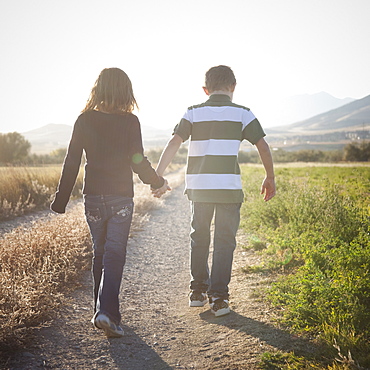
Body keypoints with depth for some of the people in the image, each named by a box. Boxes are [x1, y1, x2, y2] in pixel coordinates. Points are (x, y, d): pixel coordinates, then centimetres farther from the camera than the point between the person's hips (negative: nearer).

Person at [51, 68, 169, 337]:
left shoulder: (85, 120, 0)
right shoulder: (130, 121, -7)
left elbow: (71, 163, 1)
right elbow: (138, 161, -8)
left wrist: (61, 201, 7)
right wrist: (158, 183, 9)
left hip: (93, 197, 3)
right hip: (121, 197, -3)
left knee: (100, 253, 16)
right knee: (114, 255, 0)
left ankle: (103, 310, 26)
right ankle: (106, 311, -14)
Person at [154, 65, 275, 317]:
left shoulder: (194, 113, 5)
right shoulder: (242, 114, 2)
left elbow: (173, 144, -3)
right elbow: (263, 147, 1)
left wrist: (157, 176, 2)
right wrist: (270, 178, 13)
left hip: (199, 186, 2)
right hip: (229, 186, -2)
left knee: (199, 237, 17)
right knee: (225, 242, 5)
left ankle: (198, 291, 25)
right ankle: (218, 298, 4)